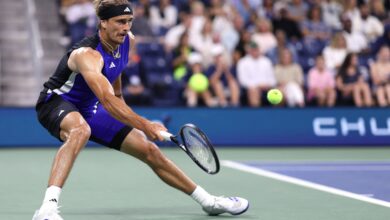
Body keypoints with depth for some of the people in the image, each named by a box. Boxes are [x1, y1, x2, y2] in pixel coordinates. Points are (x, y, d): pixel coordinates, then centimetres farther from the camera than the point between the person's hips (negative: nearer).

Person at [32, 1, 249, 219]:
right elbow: (107, 100, -48)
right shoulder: (87, 55, -34)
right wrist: (144, 125, -56)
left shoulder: (128, 41, -7)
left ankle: (209, 201, 17)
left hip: (89, 109, 8)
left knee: (149, 150, 4)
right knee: (81, 130, -43)